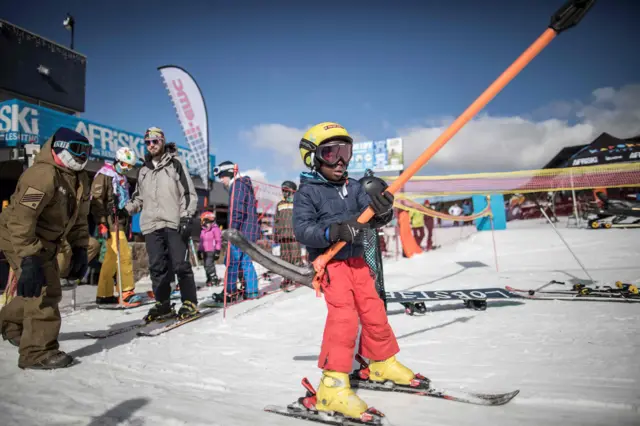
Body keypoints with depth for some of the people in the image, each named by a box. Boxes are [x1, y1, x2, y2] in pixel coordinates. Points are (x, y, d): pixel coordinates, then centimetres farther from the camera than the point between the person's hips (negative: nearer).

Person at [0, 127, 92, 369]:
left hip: (45, 241, 9)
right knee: (43, 290, -13)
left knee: (49, 291, 20)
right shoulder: (43, 174, -26)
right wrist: (29, 259, -36)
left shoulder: (80, 179, 3)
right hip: (20, 238, -9)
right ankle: (38, 351, -2)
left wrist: (80, 250, 4)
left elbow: (78, 218, 11)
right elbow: (21, 219, -32)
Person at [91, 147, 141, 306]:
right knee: (124, 254, -14)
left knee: (112, 257, 9)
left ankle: (104, 294, 15)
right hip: (111, 222, -8)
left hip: (120, 221, 8)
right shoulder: (104, 175, -5)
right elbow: (96, 200, -13)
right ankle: (127, 292, -11)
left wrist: (127, 223, 19)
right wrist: (102, 223, -19)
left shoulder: (122, 179, 21)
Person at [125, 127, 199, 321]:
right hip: (151, 225, 5)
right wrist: (125, 208, 7)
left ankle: (190, 303, 3)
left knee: (180, 265, -6)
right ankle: (163, 304, 13)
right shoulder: (143, 170, 20)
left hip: (174, 223, -5)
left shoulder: (175, 163, 5)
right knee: (157, 267, 4)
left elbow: (189, 193, -1)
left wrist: (186, 217, -11)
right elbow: (139, 197, 27)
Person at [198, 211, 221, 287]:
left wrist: (217, 251, -11)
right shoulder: (203, 231, 16)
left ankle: (214, 279, -10)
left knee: (208, 265, -17)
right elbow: (201, 241, 23)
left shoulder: (215, 229, -6)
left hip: (211, 251, -8)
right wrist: (199, 251, 20)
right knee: (206, 265, 10)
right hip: (204, 251, 8)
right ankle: (209, 279, 20)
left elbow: (218, 240, -8)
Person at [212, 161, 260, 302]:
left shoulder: (237, 184, -8)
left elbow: (238, 210, -19)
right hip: (249, 232, 10)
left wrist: (232, 229, -17)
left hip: (241, 231, -10)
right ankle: (251, 291, 11)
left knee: (232, 261, -4)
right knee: (246, 261, 10)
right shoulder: (245, 185, 22)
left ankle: (229, 292, 0)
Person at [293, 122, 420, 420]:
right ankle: (333, 386, -8)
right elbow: (302, 229, -19)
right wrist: (334, 231, -33)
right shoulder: (307, 192, -8)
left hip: (356, 259, 6)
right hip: (329, 261, -6)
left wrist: (383, 211, -24)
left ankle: (383, 363, 34)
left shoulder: (353, 187, 6)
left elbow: (373, 219, 0)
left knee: (373, 310, 11)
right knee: (343, 315, -18)